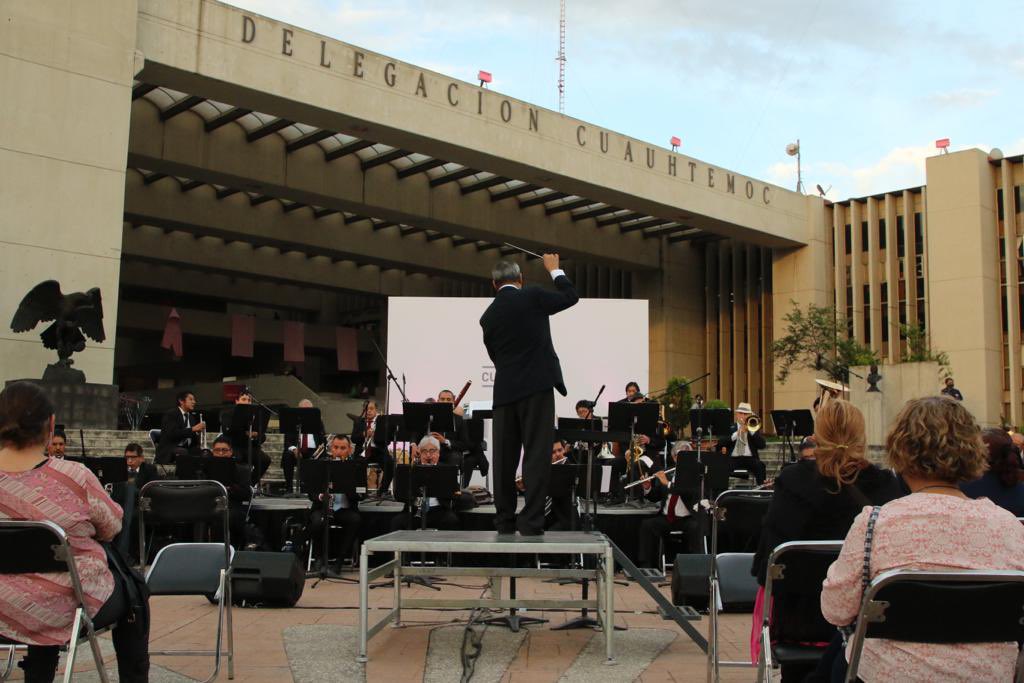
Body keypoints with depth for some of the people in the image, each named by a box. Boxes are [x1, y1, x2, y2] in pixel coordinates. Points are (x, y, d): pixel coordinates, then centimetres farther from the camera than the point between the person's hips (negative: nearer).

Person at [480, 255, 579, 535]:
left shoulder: (488, 316, 10)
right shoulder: (532, 296, -3)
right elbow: (571, 297, 10)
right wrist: (554, 269, 25)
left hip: (505, 391, 4)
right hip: (537, 386, -4)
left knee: (505, 457, 9)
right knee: (536, 454, -3)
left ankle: (504, 521, 15)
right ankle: (531, 520, -7)